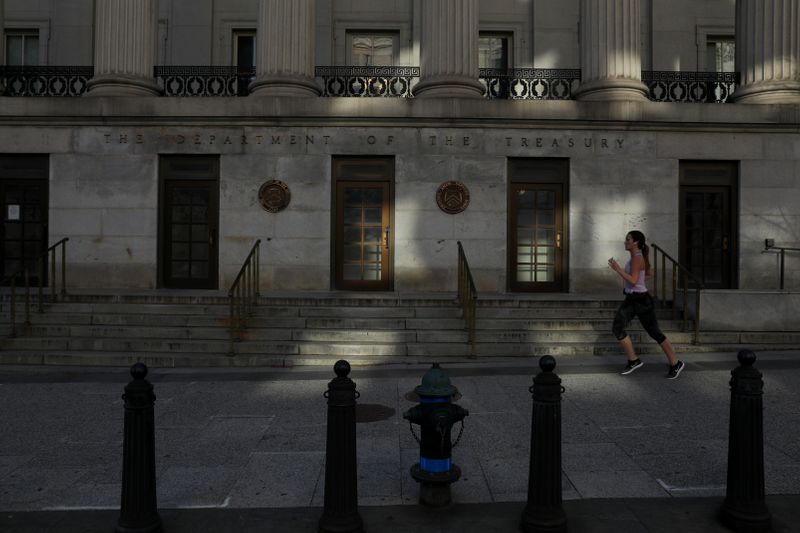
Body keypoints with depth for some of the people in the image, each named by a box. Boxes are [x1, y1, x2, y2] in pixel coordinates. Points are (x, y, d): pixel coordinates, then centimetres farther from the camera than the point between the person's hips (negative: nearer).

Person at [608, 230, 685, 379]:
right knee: (617, 328, -5)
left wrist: (618, 269, -23)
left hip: (641, 300, -9)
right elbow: (648, 273, 24)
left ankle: (675, 364, 20)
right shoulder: (637, 256, 10)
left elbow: (633, 281, -28)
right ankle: (633, 361, 6)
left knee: (654, 333, 2)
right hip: (630, 299, 9)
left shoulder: (637, 258, -19)